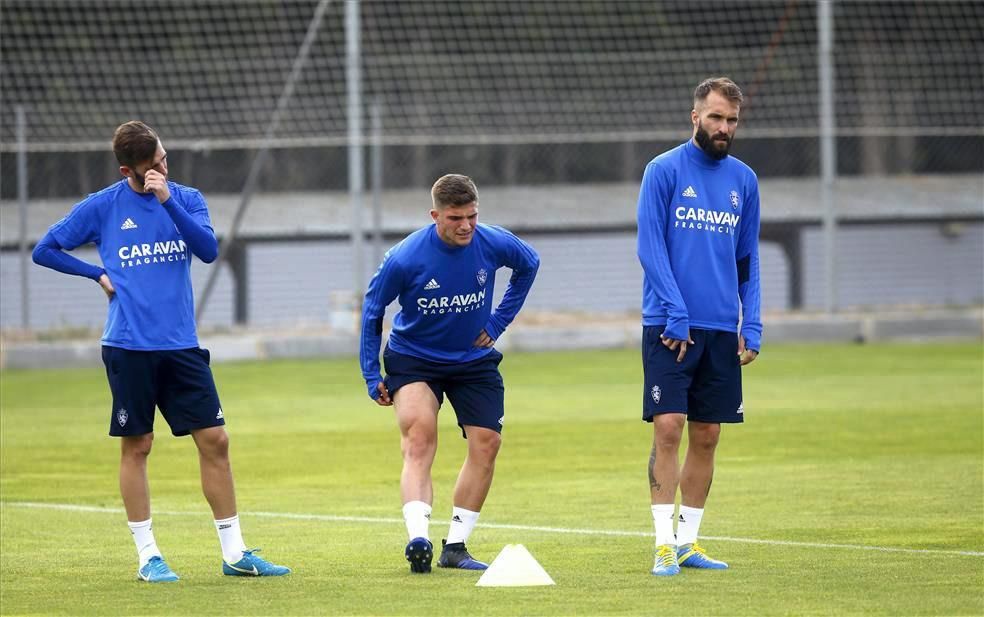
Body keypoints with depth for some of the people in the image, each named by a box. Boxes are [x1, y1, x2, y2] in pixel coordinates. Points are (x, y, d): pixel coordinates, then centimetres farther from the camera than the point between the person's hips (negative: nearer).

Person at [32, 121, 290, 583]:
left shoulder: (186, 198, 6)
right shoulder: (102, 207, 0)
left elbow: (208, 249, -11)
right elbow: (45, 251, 7)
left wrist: (168, 201, -19)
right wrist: (99, 275, -2)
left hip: (181, 345, 2)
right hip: (129, 347, -2)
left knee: (214, 440, 0)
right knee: (137, 446, 1)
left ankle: (234, 553, 7)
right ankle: (147, 556, 9)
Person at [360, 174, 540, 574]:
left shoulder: (495, 244, -17)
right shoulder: (404, 259, -25)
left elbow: (529, 265, 8)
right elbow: (372, 309, -8)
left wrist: (498, 322, 4)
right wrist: (372, 377, -7)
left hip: (473, 360, 4)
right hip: (413, 358, -4)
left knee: (486, 443, -3)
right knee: (419, 435, -25)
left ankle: (455, 547, 8)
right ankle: (418, 539, -39)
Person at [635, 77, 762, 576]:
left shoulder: (743, 180, 11)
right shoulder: (664, 171, -3)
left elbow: (748, 260, 16)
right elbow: (650, 249, -7)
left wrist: (752, 326, 6)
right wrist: (676, 315, -15)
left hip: (722, 329, 5)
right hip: (670, 327, -5)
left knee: (706, 436, 5)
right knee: (668, 428, -10)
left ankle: (688, 540, 13)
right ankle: (664, 542, -8)